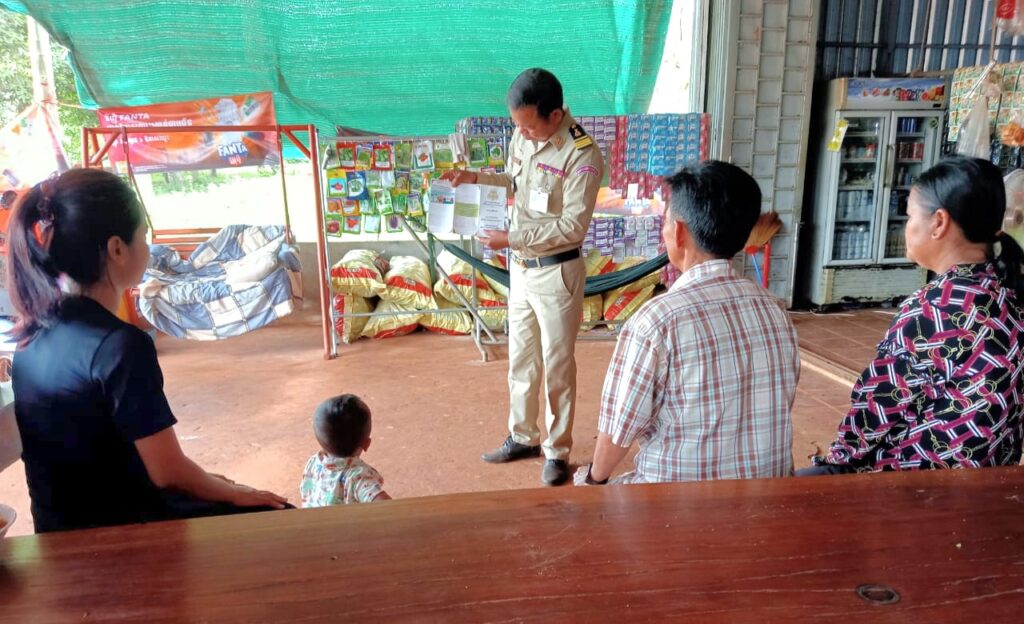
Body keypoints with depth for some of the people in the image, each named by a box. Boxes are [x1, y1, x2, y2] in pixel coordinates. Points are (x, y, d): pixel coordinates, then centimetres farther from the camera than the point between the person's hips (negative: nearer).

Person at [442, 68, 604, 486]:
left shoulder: (583, 156, -21)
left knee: (557, 367, 6)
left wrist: (511, 238, -23)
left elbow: (573, 226, -22)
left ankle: (557, 452, 22)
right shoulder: (522, 138, 1)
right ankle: (522, 437, 34)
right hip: (520, 268, 7)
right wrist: (476, 177, 2)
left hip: (556, 274, -7)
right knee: (520, 360, 17)